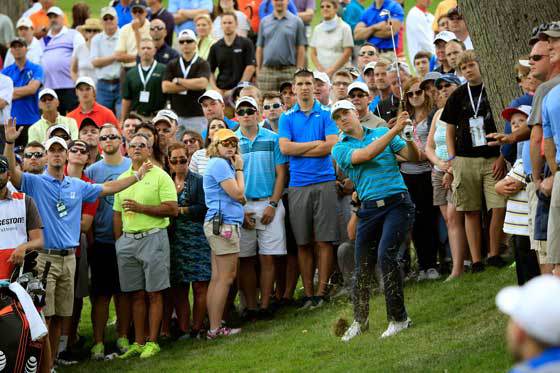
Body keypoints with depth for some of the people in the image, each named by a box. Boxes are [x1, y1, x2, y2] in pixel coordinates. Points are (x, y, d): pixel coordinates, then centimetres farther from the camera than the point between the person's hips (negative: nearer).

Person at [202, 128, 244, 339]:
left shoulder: (222, 164, 20)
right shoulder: (220, 164, -11)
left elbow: (237, 196, 19)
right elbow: (238, 193, -14)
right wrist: (239, 169, -3)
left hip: (219, 225, 10)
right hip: (224, 224, -10)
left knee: (217, 278, 8)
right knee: (226, 277, -9)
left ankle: (214, 327, 8)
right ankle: (215, 329, -10)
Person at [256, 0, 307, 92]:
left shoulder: (296, 21, 4)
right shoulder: (264, 22, 12)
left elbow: (301, 49, 2)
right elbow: (260, 48, 13)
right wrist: (258, 70, 6)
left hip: (288, 71, -2)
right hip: (267, 71, 2)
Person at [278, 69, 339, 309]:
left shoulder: (326, 114, 6)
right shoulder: (287, 118, 11)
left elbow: (330, 146, -6)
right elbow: (285, 147, -2)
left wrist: (298, 150, -4)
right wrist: (316, 144, -4)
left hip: (324, 182, -1)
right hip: (298, 185, 1)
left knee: (324, 241, -5)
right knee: (303, 243, 2)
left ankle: (322, 291, -1)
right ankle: (308, 293, 6)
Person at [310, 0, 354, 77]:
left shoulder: (344, 28, 1)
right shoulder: (317, 29, 14)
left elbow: (347, 54, -4)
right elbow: (313, 53, 13)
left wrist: (331, 70, -9)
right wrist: (321, 70, -3)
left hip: (340, 72, -4)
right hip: (320, 73, 4)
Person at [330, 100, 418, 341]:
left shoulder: (382, 132, 10)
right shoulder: (340, 149, 6)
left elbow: (413, 157, 5)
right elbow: (366, 154, -13)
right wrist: (394, 130, -18)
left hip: (397, 203, -2)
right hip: (369, 209, 2)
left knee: (386, 254, -21)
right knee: (362, 267, 5)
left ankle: (398, 318, -11)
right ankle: (360, 321, 26)